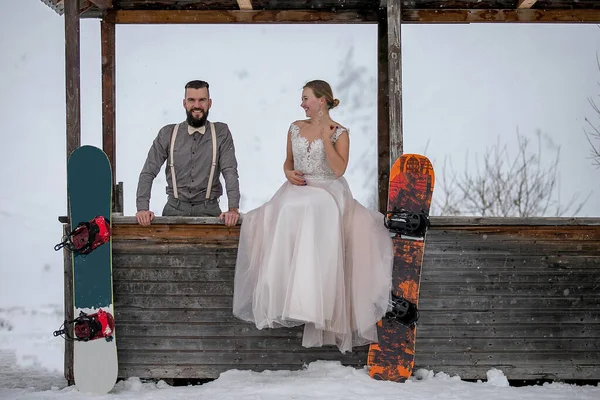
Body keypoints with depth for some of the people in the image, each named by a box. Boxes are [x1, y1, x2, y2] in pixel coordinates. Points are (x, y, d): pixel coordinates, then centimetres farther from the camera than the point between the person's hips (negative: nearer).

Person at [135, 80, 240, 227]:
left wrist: (233, 208, -17)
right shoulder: (167, 134, 7)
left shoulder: (221, 133, 5)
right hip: (175, 210, 1)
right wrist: (142, 208, -9)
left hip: (209, 211, -1)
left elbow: (230, 172, -2)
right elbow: (148, 172, 6)